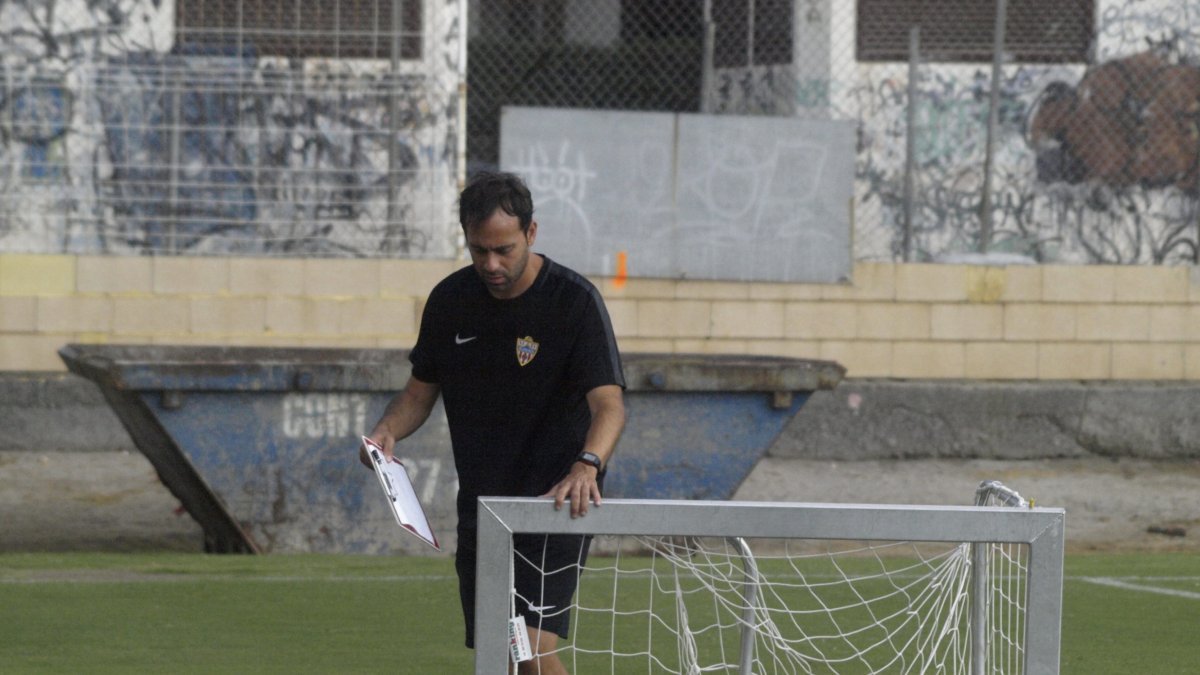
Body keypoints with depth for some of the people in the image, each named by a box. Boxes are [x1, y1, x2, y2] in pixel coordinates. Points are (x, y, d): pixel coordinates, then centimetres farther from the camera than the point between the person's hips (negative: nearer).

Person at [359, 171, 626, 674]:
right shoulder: (450, 300, 2)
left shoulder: (575, 301, -14)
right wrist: (388, 430, -9)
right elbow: (421, 390, 14)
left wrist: (586, 465, -43)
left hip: (557, 505, -6)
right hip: (480, 508, 6)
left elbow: (609, 403, -23)